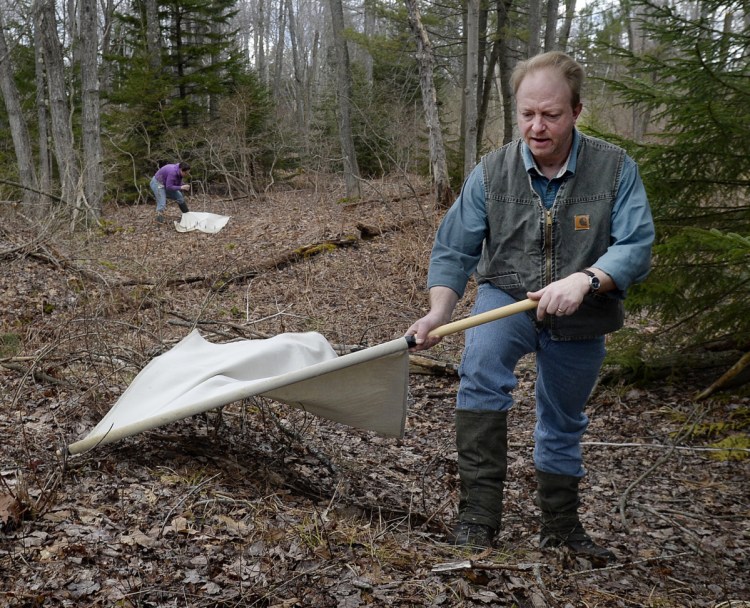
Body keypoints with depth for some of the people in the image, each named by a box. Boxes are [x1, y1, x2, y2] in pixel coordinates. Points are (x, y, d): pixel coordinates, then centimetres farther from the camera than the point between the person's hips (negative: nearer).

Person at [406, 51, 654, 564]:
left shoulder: (616, 169, -13)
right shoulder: (492, 172, -12)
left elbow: (636, 246, -21)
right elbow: (454, 250, -9)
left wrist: (584, 279, -39)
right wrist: (440, 311, -25)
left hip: (581, 318, 1)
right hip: (507, 297, -1)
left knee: (563, 426, 16)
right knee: (481, 367, -33)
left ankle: (561, 526, 40)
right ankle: (480, 511, -26)